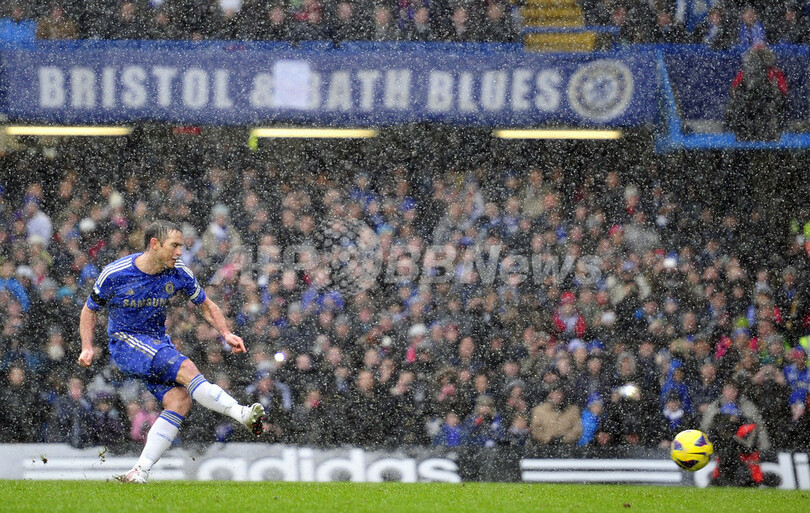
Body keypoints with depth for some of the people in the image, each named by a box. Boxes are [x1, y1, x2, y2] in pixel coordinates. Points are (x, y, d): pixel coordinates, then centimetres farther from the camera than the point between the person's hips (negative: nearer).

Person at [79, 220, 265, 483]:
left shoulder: (179, 274, -3)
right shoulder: (114, 274, -12)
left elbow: (206, 305, 12)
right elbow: (90, 309, 2)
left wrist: (226, 333, -3)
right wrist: (87, 348, -10)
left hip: (159, 343, 5)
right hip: (125, 343, -5)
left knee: (180, 399, -20)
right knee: (185, 368, -29)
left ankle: (140, 472, -21)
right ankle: (241, 413, -34)